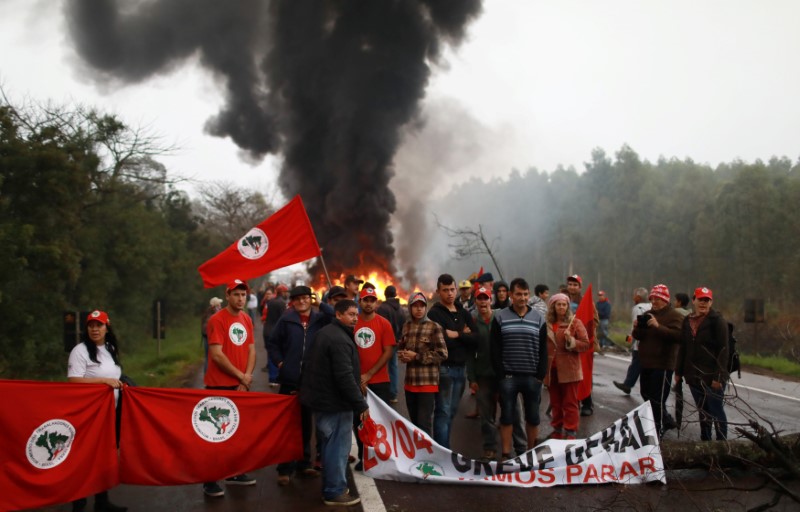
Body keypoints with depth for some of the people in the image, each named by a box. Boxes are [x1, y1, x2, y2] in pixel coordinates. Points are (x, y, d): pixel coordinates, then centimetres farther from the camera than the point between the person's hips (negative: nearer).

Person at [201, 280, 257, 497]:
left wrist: (247, 377, -5)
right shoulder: (217, 319, -13)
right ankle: (209, 481, 5)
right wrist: (240, 376, -12)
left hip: (242, 385, 7)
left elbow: (251, 350, 9)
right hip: (220, 385, -6)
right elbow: (216, 355, -19)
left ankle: (234, 472, 24)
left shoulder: (247, 319, 9)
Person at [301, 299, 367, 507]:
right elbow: (345, 377, -27)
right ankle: (335, 492, 7)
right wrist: (361, 404, -22)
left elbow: (309, 362, 21)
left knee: (330, 445, 19)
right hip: (335, 401, -10)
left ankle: (331, 487, 29)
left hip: (322, 397, 10)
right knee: (338, 446, -1)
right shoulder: (340, 340, -21)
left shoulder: (325, 332, 12)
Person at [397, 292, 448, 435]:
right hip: (410, 382, 6)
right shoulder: (406, 326, 9)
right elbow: (400, 348, 20)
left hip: (427, 382, -6)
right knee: (414, 422, 17)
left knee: (424, 424, -7)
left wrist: (416, 356, -14)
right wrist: (403, 355, -4)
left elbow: (442, 354, -14)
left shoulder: (434, 327, -9)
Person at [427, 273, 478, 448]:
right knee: (443, 412, -6)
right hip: (444, 368, -6)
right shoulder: (434, 314, -6)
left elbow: (475, 339, 1)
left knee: (452, 411, 12)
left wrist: (456, 335, -12)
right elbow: (442, 341, -19)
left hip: (461, 368, 6)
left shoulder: (464, 313, 12)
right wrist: (464, 336, -8)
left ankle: (443, 447, 21)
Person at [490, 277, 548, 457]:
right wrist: (501, 374, -8)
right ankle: (506, 455, 11)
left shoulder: (538, 319, 6)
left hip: (532, 377, 2)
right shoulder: (500, 318, 2)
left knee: (533, 417, 9)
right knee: (506, 417, 3)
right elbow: (495, 349, 0)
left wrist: (540, 375, -3)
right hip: (508, 376, -1)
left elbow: (543, 350, 5)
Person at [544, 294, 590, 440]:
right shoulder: (547, 324, 6)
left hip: (569, 369, -3)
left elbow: (586, 344, -5)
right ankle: (557, 430, 22)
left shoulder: (575, 322, -2)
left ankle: (571, 433, 6)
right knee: (555, 403, 11)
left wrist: (571, 341, -20)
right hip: (551, 369, 4)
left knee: (570, 403, 0)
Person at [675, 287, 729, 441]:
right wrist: (679, 371, 11)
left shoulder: (717, 320, -8)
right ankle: (705, 442, 25)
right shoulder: (688, 321, 9)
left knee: (717, 411, 1)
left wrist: (718, 376, -19)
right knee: (703, 411, 15)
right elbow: (683, 347, 14)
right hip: (694, 375, 6)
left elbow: (723, 350, -13)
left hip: (712, 376, -6)